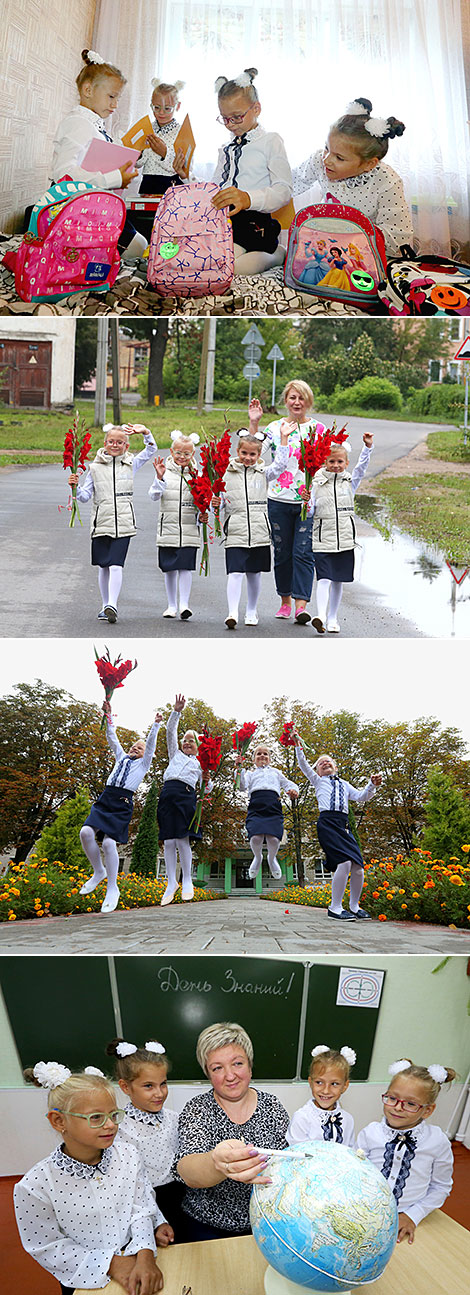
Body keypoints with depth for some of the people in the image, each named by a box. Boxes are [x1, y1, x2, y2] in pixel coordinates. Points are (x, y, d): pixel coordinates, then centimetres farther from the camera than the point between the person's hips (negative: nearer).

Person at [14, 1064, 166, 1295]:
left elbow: (142, 1211, -3)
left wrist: (145, 1256, -19)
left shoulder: (128, 1155, -8)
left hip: (136, 1259, 1)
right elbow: (47, 1247, -13)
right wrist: (110, 1263, -15)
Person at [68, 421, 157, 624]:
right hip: (101, 522, 1)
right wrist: (76, 487, -12)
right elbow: (85, 496, 7)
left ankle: (112, 605, -21)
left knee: (116, 566, -14)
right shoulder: (95, 467, 7)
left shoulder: (130, 464, 9)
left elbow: (151, 450, 14)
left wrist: (146, 433, -3)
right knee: (103, 567, 9)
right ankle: (105, 605, 20)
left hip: (123, 524, -1)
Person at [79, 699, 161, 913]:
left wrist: (156, 725, -1)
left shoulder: (143, 763, 16)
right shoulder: (121, 757, 27)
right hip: (105, 798, 4)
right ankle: (99, 871, 5)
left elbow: (151, 743, 8)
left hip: (123, 803, -4)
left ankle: (112, 889, -5)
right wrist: (108, 717, 22)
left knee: (109, 842, -17)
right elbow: (112, 738, 27)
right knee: (86, 832, -19)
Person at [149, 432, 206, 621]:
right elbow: (154, 495, -8)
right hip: (168, 526, 1)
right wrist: (159, 478, -23)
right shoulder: (165, 472, 2)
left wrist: (201, 515, -10)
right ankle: (172, 605, 19)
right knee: (169, 568, 8)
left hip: (189, 529, -1)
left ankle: (184, 604, -8)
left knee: (185, 566, -8)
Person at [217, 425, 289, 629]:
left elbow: (280, 465, 0)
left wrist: (284, 438, -2)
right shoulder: (227, 474, 6)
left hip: (259, 532, 2)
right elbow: (220, 502, 9)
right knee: (235, 573, -12)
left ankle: (251, 612, 23)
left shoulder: (263, 474, 11)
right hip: (235, 533, -2)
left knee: (254, 574, 10)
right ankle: (233, 613, -15)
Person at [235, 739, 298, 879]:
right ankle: (258, 858, 10)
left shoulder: (275, 772, 34)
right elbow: (242, 787, 11)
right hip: (256, 806, 0)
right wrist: (240, 768, 1)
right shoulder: (250, 773, 30)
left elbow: (289, 784, 25)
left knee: (274, 838, -23)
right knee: (255, 837, -25)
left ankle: (272, 859, 13)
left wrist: (293, 791, 1)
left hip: (273, 806, 1)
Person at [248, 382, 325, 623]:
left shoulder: (319, 429, 5)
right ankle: (285, 601, 23)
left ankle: (301, 605, -9)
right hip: (279, 500, 2)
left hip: (309, 501, -2)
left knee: (303, 552, -8)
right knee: (282, 553, 9)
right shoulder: (275, 427, 7)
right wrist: (253, 423, -6)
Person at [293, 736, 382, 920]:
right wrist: (298, 746, 5)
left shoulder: (344, 784, 30)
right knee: (344, 862, -22)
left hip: (344, 824, 4)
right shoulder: (318, 781, 23)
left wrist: (372, 785, 5)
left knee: (358, 866, -6)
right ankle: (335, 907, -13)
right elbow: (304, 766, 14)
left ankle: (354, 907, 13)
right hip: (326, 822, -4)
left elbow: (361, 797, 20)